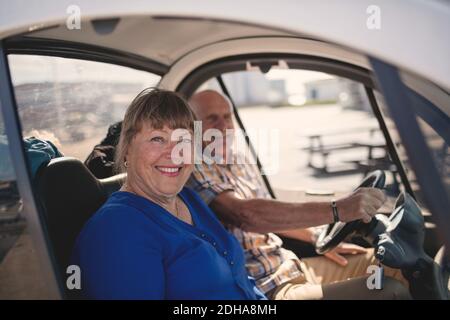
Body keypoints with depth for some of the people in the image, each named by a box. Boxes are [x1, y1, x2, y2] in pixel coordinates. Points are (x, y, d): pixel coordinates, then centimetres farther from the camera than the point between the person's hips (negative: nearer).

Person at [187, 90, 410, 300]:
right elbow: (246, 216, -31)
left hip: (292, 265, 9)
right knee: (390, 291, -23)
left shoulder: (242, 163, 14)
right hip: (268, 288, -9)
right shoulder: (194, 173, -13)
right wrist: (336, 210, -36)